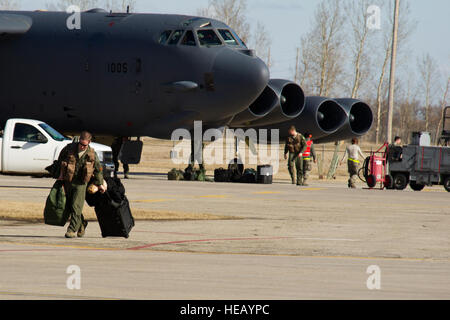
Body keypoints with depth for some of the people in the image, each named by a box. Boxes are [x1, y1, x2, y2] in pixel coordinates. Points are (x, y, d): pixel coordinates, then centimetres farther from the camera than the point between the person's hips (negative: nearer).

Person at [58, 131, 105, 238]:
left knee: (76, 207, -12)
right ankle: (81, 224, 29)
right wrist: (61, 173, 11)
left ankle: (73, 230, -10)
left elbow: (98, 169, 10)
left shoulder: (92, 154, -4)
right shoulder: (69, 148, -4)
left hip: (81, 183, -3)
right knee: (69, 206, 9)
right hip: (67, 181, 3)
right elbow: (60, 159, 13)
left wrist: (100, 184, 15)